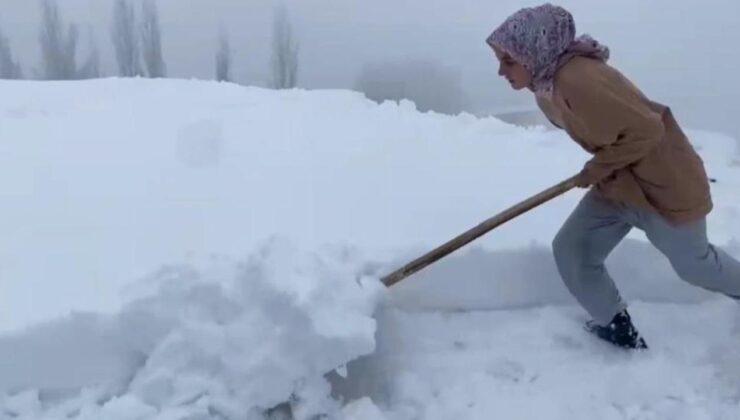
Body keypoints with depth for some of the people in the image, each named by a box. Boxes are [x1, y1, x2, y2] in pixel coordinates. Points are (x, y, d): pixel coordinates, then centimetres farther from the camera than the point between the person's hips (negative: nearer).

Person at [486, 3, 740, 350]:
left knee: (692, 263, 17)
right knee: (571, 250, 2)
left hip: (662, 182, -8)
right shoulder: (546, 85, -3)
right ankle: (620, 330, 20)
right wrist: (601, 169, 4)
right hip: (617, 183, 8)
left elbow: (645, 130, -31)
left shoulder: (577, 80, -33)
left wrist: (596, 169, -21)